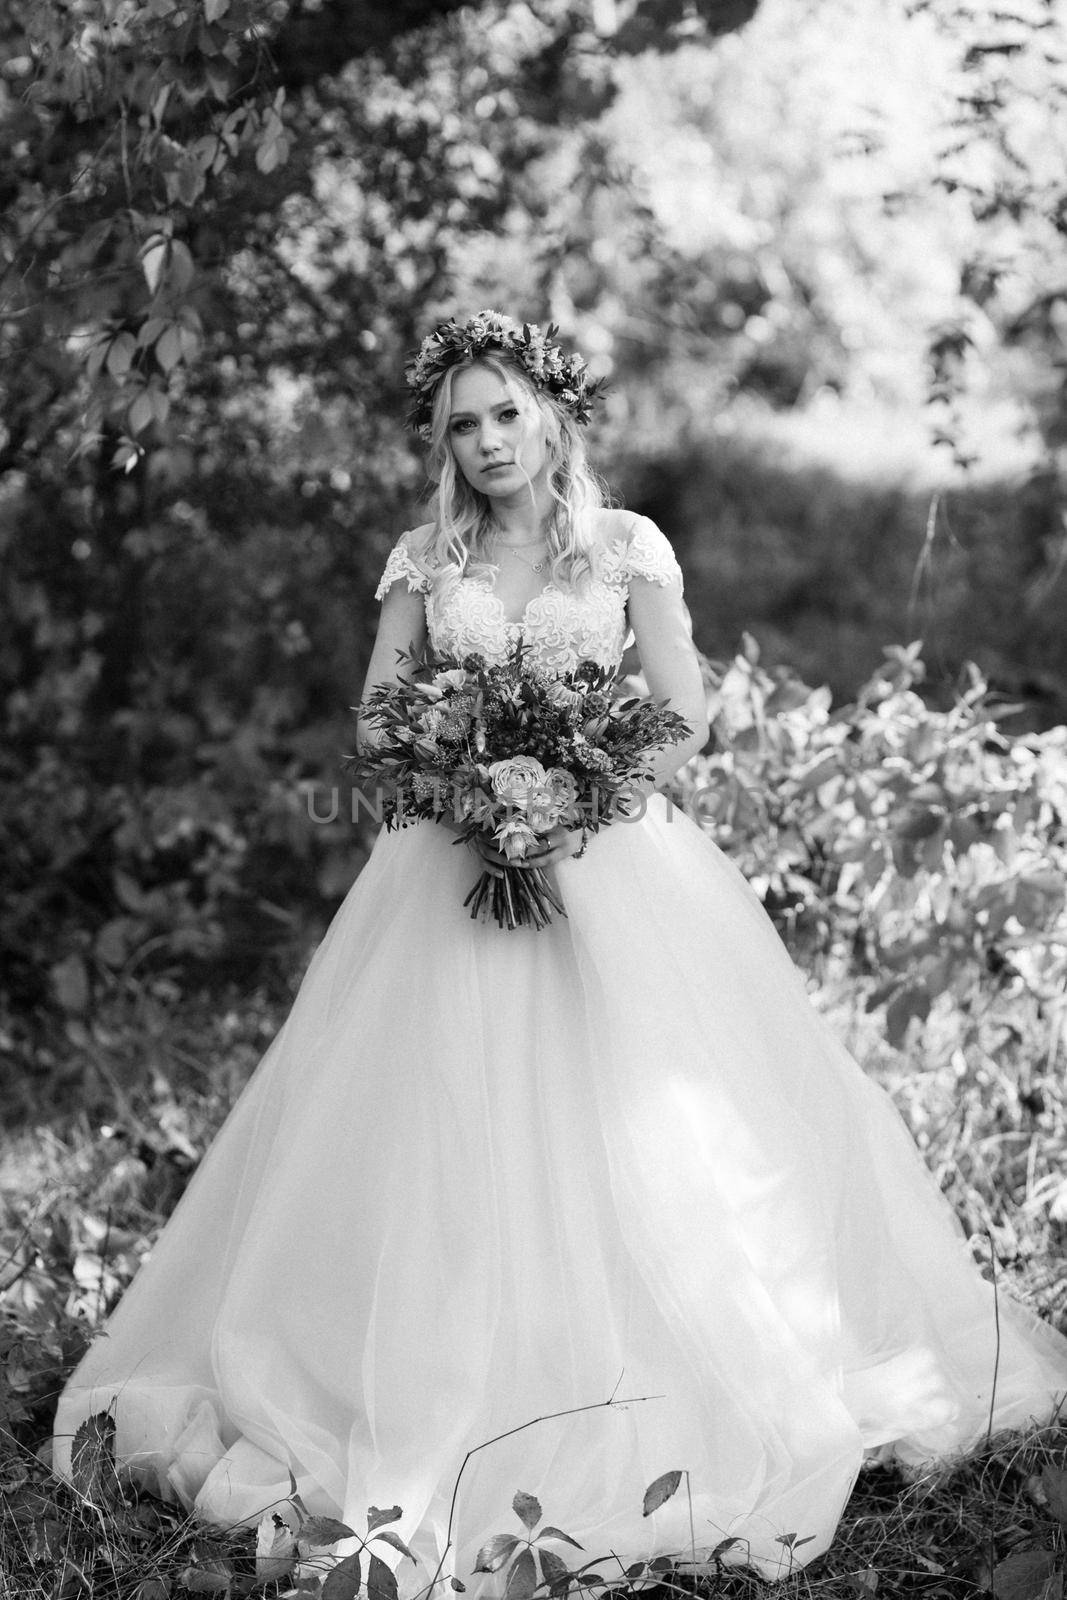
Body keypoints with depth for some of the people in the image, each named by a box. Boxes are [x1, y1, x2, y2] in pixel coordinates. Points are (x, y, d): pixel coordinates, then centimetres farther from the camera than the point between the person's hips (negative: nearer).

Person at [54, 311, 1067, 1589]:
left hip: (614, 855, -1)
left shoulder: (629, 550, 4)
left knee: (643, 1118, -5)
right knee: (450, 1127, -4)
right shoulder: (421, 563, 9)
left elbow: (684, 718, 0)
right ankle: (452, 1410, 4)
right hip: (457, 863, 2)